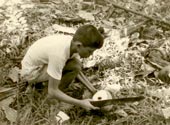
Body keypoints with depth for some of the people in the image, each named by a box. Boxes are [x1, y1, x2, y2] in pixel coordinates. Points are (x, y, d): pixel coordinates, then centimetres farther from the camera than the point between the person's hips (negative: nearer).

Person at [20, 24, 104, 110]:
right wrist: (80, 103, -27)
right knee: (74, 67, -25)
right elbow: (52, 92, -29)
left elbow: (77, 71, 2)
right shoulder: (59, 55, -37)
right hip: (30, 72, -8)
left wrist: (93, 90, -5)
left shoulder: (73, 42, -14)